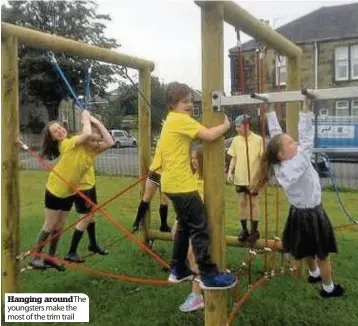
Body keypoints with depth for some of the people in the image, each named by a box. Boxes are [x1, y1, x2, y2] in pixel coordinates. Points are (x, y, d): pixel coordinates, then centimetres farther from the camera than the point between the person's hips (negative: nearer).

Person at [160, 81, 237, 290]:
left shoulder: (172, 120, 18)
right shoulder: (180, 119, -14)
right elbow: (210, 135, -21)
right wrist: (226, 125, -5)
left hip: (173, 182, 10)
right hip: (181, 184, -10)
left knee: (185, 225, 19)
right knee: (199, 227, -4)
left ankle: (178, 270, 27)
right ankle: (209, 275, 2)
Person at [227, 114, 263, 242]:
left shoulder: (258, 139, -9)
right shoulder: (236, 140, 4)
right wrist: (230, 171, 1)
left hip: (253, 178, -4)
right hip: (239, 177, 4)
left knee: (253, 203, 7)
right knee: (242, 202, 11)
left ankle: (254, 230, 19)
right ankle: (244, 229, 23)